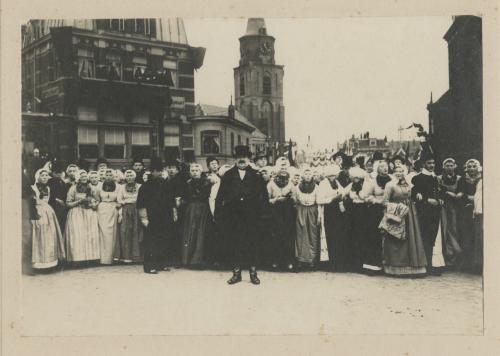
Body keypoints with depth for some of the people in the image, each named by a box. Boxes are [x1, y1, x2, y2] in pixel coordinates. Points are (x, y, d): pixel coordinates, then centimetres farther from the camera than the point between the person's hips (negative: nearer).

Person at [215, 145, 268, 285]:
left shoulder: (255, 175, 5)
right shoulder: (228, 175, 7)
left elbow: (263, 195, 4)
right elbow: (220, 195, 4)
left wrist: (259, 210, -6)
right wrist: (217, 213, -3)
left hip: (250, 216, -1)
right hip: (232, 216, 1)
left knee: (251, 244, 2)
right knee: (234, 244, 4)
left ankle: (253, 273, 12)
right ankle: (236, 273, 14)